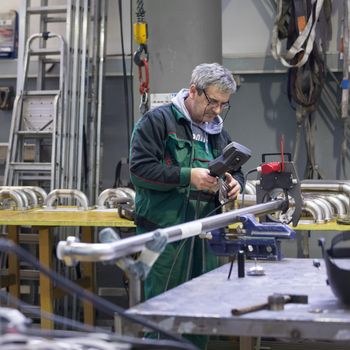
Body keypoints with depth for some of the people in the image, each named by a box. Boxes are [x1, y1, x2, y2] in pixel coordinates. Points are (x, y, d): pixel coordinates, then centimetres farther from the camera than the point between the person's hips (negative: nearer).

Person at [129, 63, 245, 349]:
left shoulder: (218, 132, 17)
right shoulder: (158, 121, -4)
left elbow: (236, 171, 25)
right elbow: (140, 168, -13)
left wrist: (235, 182, 0)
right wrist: (188, 176, -20)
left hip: (205, 236, 7)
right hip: (164, 232, -7)